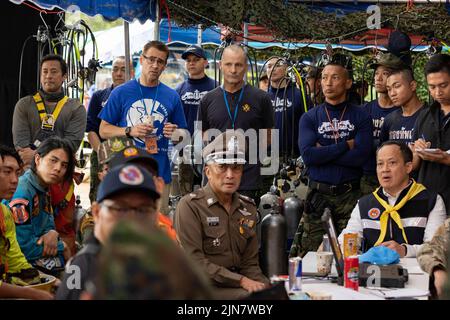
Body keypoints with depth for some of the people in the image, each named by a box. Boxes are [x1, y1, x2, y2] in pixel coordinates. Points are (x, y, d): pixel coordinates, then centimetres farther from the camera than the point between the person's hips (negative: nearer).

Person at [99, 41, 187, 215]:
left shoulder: (172, 96, 10)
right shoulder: (121, 93, 4)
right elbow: (104, 130, 4)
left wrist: (175, 132, -7)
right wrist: (130, 131, -12)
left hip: (160, 173, 2)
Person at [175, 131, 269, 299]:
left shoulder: (248, 208, 11)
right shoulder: (190, 205, -9)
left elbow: (250, 263, 11)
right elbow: (194, 261, -16)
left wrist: (263, 286, -9)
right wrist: (241, 281, -20)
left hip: (236, 284, 6)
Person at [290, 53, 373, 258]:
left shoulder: (361, 117, 5)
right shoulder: (309, 117, 7)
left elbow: (361, 156, -10)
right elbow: (308, 155, -10)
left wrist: (324, 152, -8)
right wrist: (345, 146, -8)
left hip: (350, 194, 0)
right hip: (317, 193, 0)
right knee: (307, 254, -4)